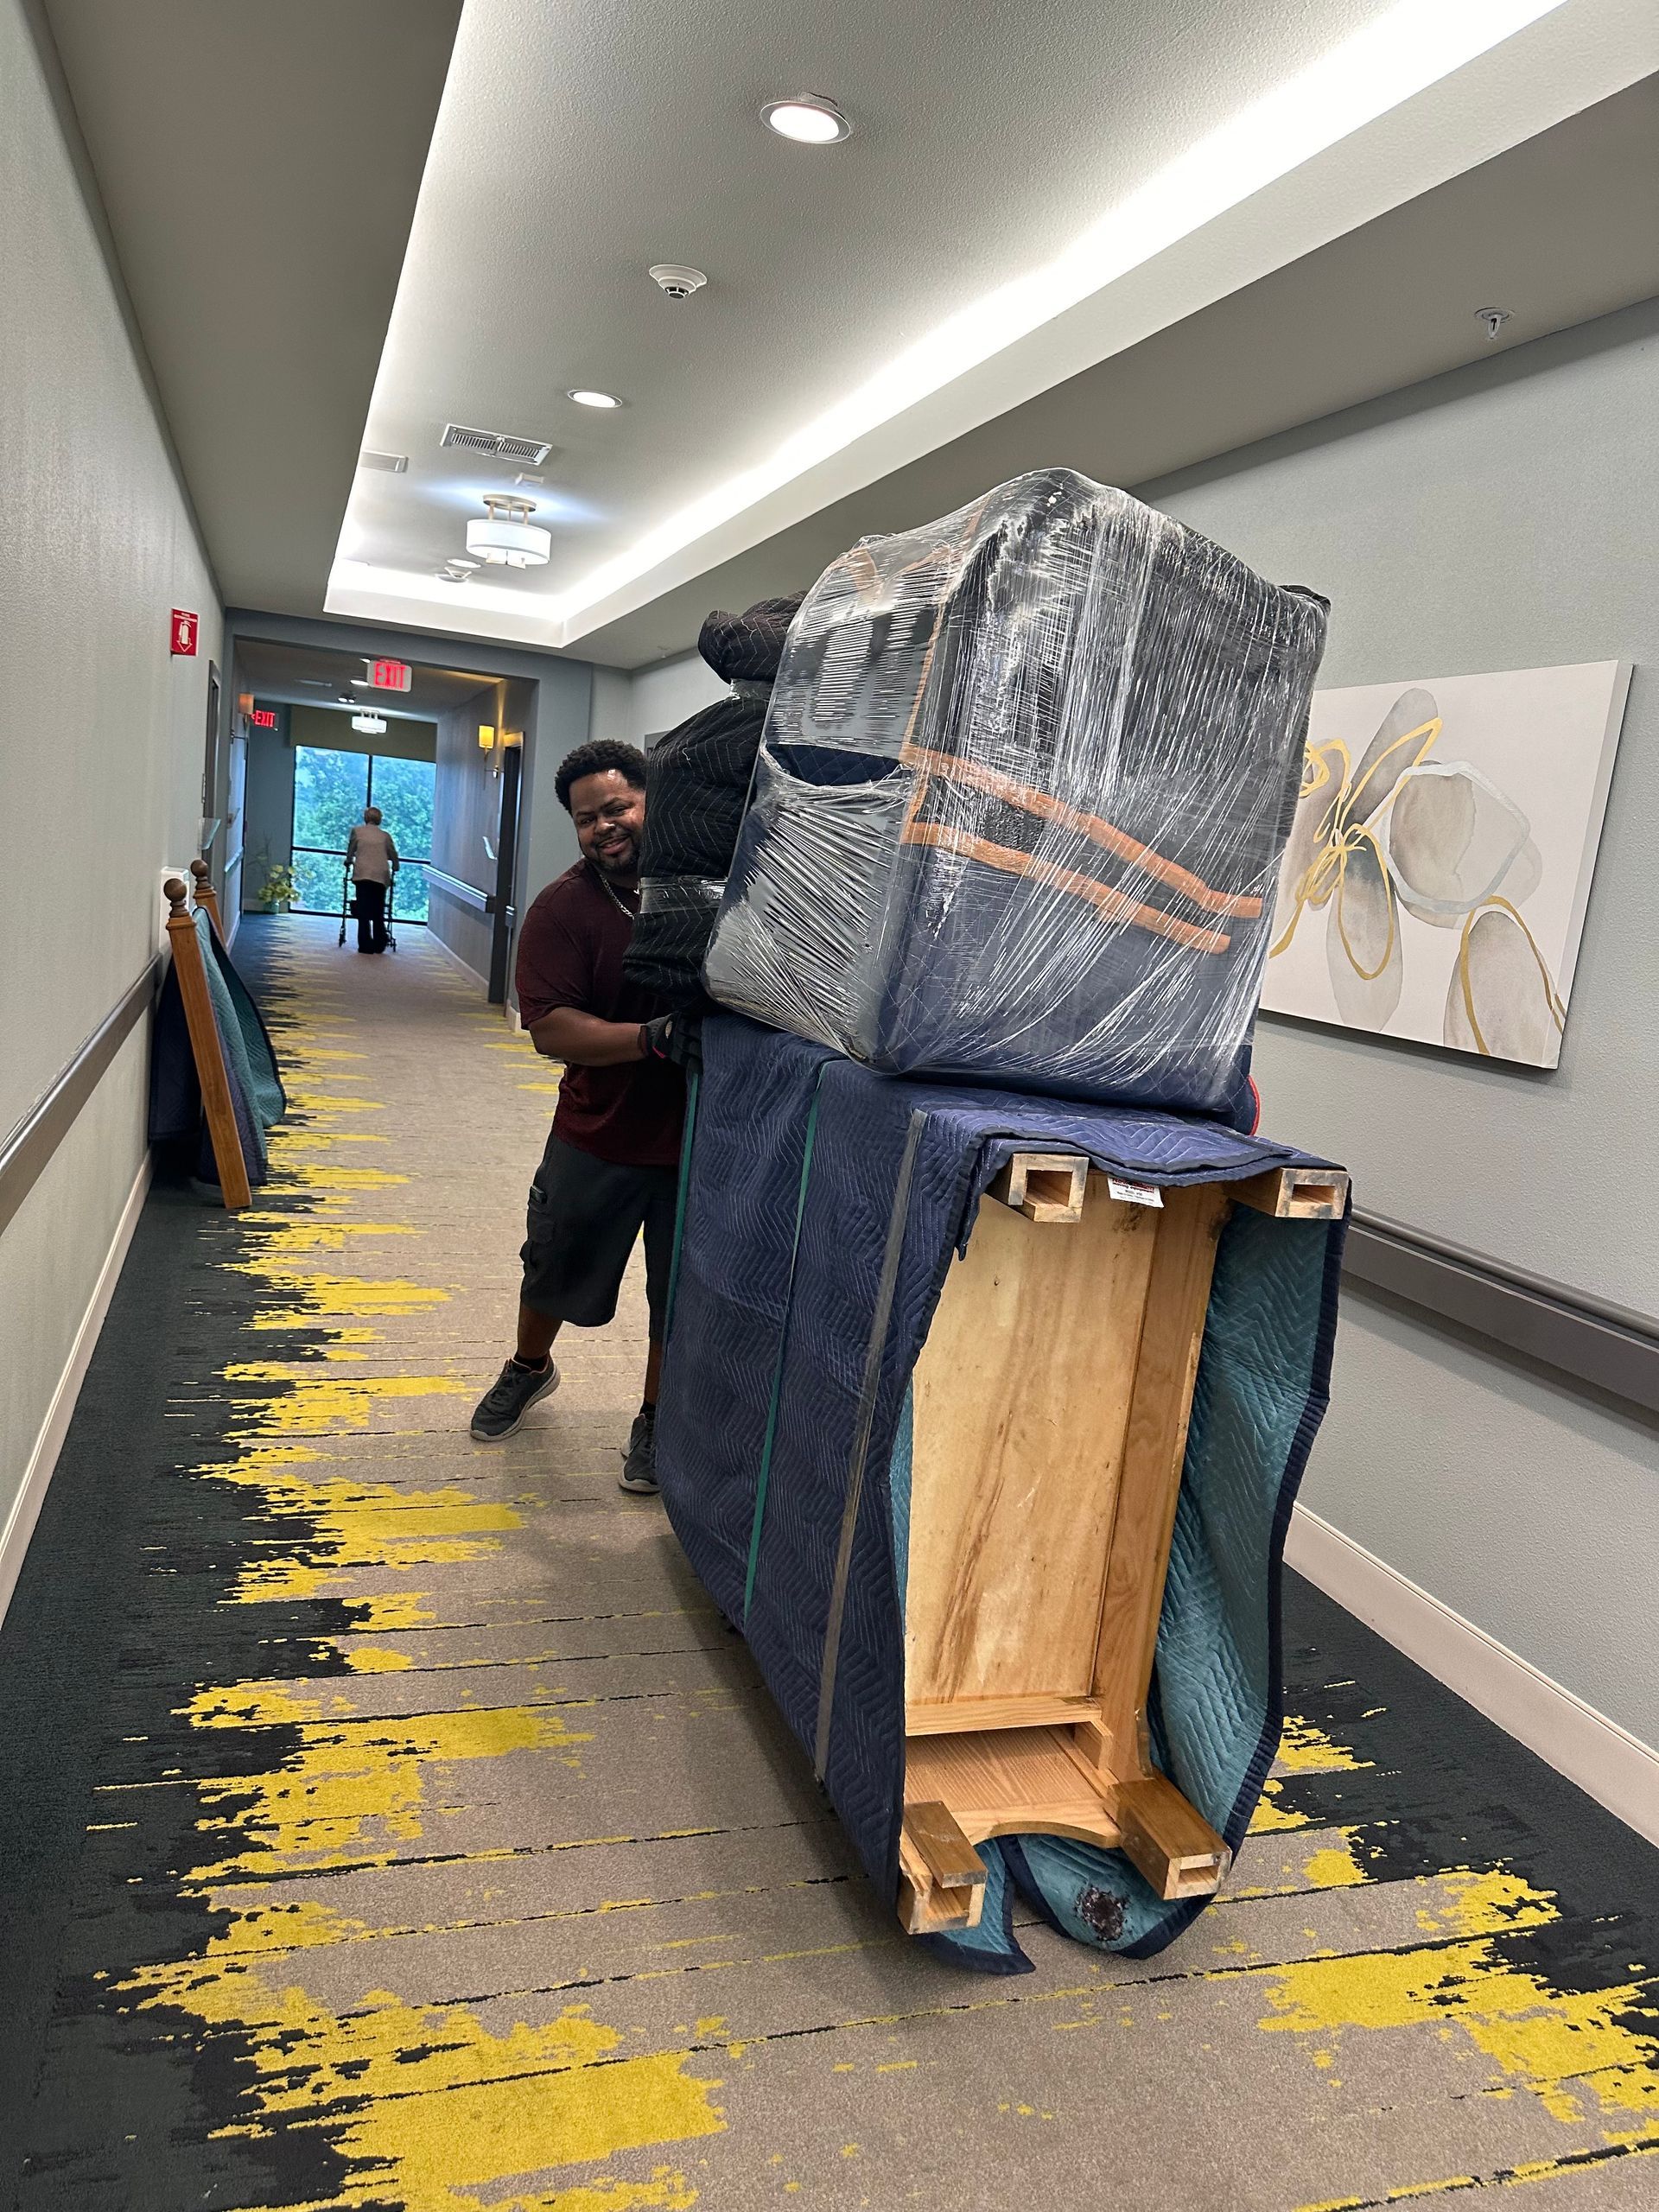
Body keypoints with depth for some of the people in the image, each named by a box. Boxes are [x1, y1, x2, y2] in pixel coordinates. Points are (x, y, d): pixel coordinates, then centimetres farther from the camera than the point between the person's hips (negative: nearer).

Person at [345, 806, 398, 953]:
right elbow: (394, 855, 15)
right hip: (381, 877, 2)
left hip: (362, 875, -2)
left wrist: (348, 862, 35)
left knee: (363, 912, 0)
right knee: (378, 913, 10)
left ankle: (365, 945, -5)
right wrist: (394, 869, 34)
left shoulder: (357, 831, 8)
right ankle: (379, 945, 9)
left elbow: (350, 851, 15)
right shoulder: (385, 835, 12)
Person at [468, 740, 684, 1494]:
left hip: (703, 1132, -1)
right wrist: (654, 1038, -31)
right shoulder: (563, 907, -10)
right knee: (556, 1266, 22)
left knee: (681, 1293, 12)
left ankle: (656, 1419, 35)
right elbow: (549, 1027, -19)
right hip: (600, 1130, 1)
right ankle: (529, 1368, 52)